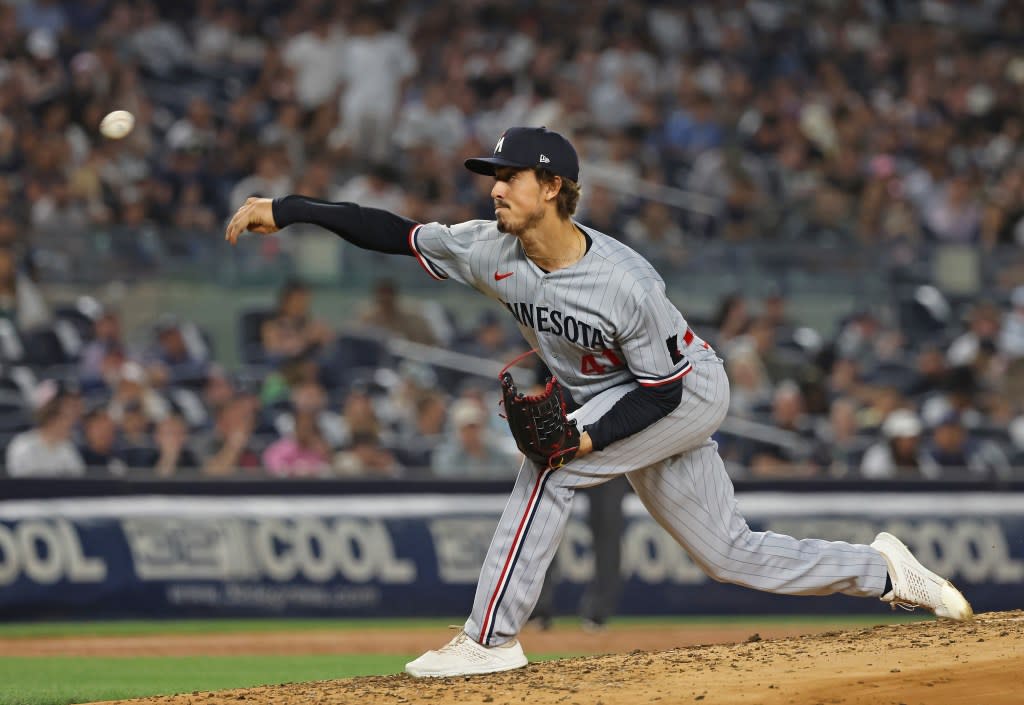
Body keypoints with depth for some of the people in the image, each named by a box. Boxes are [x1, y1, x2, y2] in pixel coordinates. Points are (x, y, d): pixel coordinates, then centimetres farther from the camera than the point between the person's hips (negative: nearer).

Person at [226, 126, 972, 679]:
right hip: (631, 401, 7)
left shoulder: (625, 283, -32)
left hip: (689, 391, -7)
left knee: (549, 467, -23)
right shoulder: (490, 250, -15)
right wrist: (285, 209, -16)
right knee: (731, 553, 10)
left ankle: (492, 637, -18)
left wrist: (589, 438, -34)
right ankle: (883, 570, 25)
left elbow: (664, 387, -23)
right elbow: (393, 232, -10)